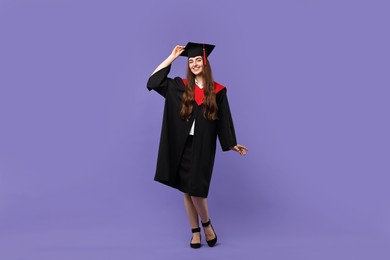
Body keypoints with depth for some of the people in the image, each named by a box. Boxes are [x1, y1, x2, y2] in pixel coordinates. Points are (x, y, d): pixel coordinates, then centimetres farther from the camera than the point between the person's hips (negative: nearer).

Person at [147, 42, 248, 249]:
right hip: (182, 146, 3)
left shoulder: (217, 91, 1)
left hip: (203, 147, -2)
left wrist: (232, 144, 4)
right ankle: (195, 231, 21)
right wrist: (172, 57, 3)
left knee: (196, 190, -8)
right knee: (186, 191, 7)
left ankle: (207, 224, 19)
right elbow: (153, 81, 1)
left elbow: (224, 120, 6)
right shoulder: (181, 86, 5)